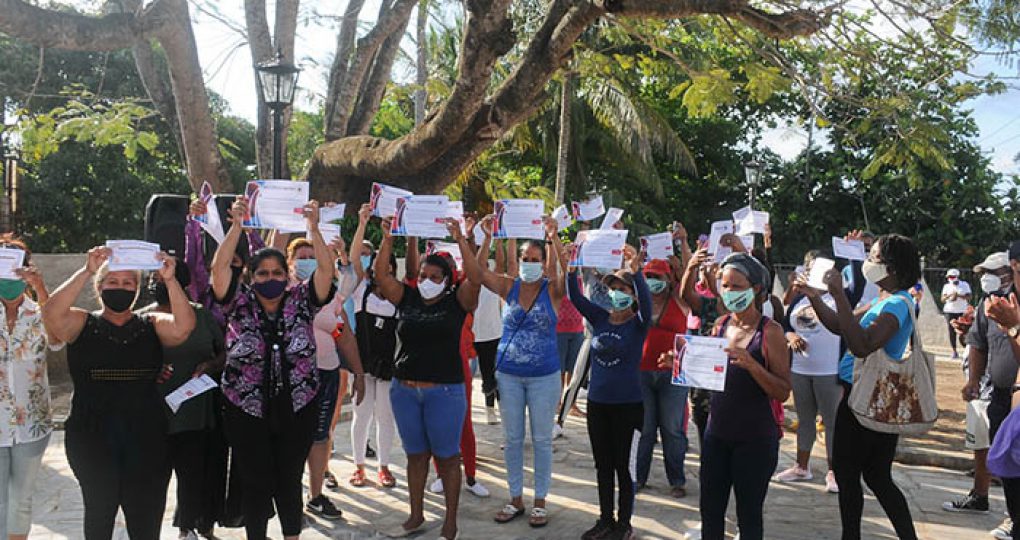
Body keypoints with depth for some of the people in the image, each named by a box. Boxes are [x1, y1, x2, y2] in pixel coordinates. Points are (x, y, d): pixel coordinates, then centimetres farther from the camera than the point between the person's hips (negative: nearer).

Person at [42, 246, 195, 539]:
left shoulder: (152, 325, 8)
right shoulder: (82, 324, 5)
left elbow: (183, 327, -12)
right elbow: (52, 315, -16)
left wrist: (170, 280, -23)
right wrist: (86, 271, -23)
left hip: (145, 438, 1)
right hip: (92, 436, -1)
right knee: (100, 508, 1)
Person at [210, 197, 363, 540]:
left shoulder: (301, 302, 1)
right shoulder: (240, 303, -1)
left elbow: (326, 269, -10)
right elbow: (219, 267, -13)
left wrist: (313, 227, -19)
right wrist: (237, 225, -21)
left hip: (297, 410, 1)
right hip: (247, 412, -1)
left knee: (290, 480, 12)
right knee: (255, 482, 7)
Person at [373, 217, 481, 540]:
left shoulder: (456, 301, -3)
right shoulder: (407, 298, 7)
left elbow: (475, 278, -18)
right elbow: (381, 274, -1)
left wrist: (461, 241, -20)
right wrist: (388, 239, -9)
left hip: (445, 390, -4)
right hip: (404, 389, 4)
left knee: (447, 456, 4)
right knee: (415, 454, 14)